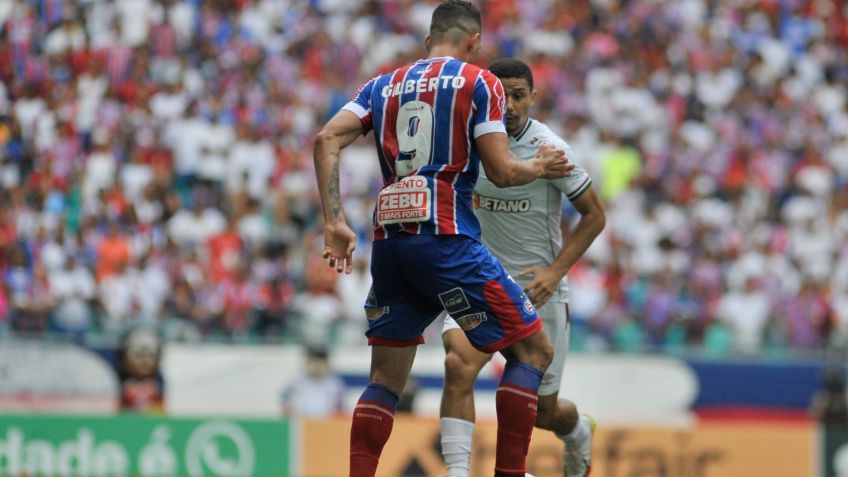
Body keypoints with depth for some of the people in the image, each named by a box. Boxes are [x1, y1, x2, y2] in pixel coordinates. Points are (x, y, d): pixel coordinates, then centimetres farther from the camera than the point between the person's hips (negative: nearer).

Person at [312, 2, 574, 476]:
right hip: (445, 237, -5)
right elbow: (501, 172, -3)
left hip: (388, 239, 6)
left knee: (386, 379, 14)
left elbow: (327, 140, 5)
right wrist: (540, 167, 17)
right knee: (533, 350, 4)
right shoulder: (479, 82, 4)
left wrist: (336, 223, 3)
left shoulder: (384, 85, 19)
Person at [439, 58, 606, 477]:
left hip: (536, 288, -2)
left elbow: (594, 215, -5)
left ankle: (578, 432, 46)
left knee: (543, 411, 9)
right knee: (458, 364, -28)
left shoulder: (550, 150, -13)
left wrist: (555, 271, -15)